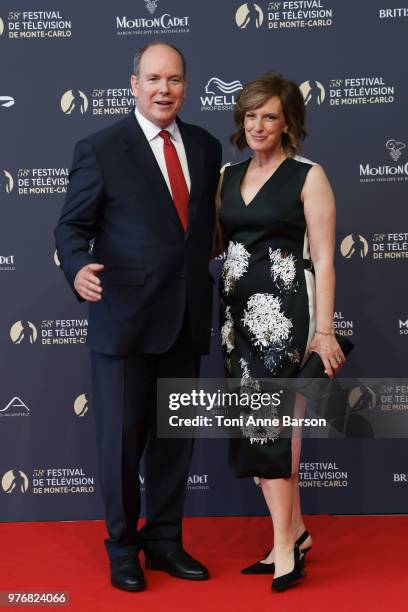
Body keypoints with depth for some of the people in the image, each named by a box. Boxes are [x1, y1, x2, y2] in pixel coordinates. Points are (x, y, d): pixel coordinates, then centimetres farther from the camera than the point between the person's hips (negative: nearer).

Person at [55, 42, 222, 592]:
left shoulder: (206, 147, 8)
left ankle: (165, 540, 31)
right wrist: (79, 267, -26)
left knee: (175, 437, 14)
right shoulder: (100, 149, -5)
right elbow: (72, 226, -6)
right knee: (122, 438, 5)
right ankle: (122, 547, 24)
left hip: (186, 319, 5)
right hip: (124, 319, -4)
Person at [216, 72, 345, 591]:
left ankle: (284, 543, 3)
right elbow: (214, 242, 15)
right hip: (237, 310, 6)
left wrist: (324, 330, -9)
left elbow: (323, 258, -6)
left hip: (282, 309, -6)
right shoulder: (228, 177, 13)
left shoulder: (308, 177, -2)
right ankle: (295, 531, 22)